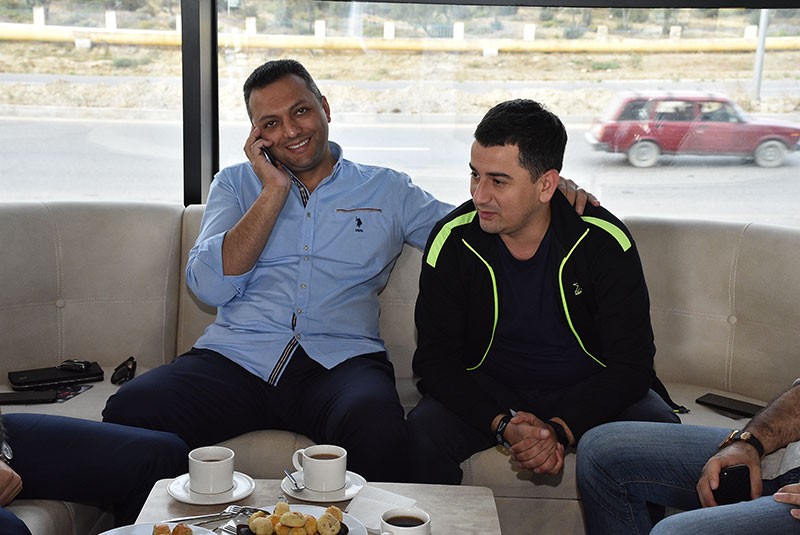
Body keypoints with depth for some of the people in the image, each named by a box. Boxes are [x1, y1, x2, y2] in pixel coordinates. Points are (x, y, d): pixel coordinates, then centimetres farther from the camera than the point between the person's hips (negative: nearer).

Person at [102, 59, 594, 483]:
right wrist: (275, 189, 0)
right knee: (130, 412, -27)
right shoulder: (235, 185, 18)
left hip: (342, 361, -1)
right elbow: (210, 287, 3)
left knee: (381, 433, -37)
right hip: (237, 357, 2)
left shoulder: (387, 191, 18)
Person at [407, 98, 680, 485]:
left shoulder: (604, 242, -15)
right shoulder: (452, 241, -12)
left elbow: (632, 364, -14)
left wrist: (560, 430, -29)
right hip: (488, 392, 1)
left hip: (588, 394, 0)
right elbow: (436, 358, -10)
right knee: (424, 431, -27)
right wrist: (503, 424, -27)